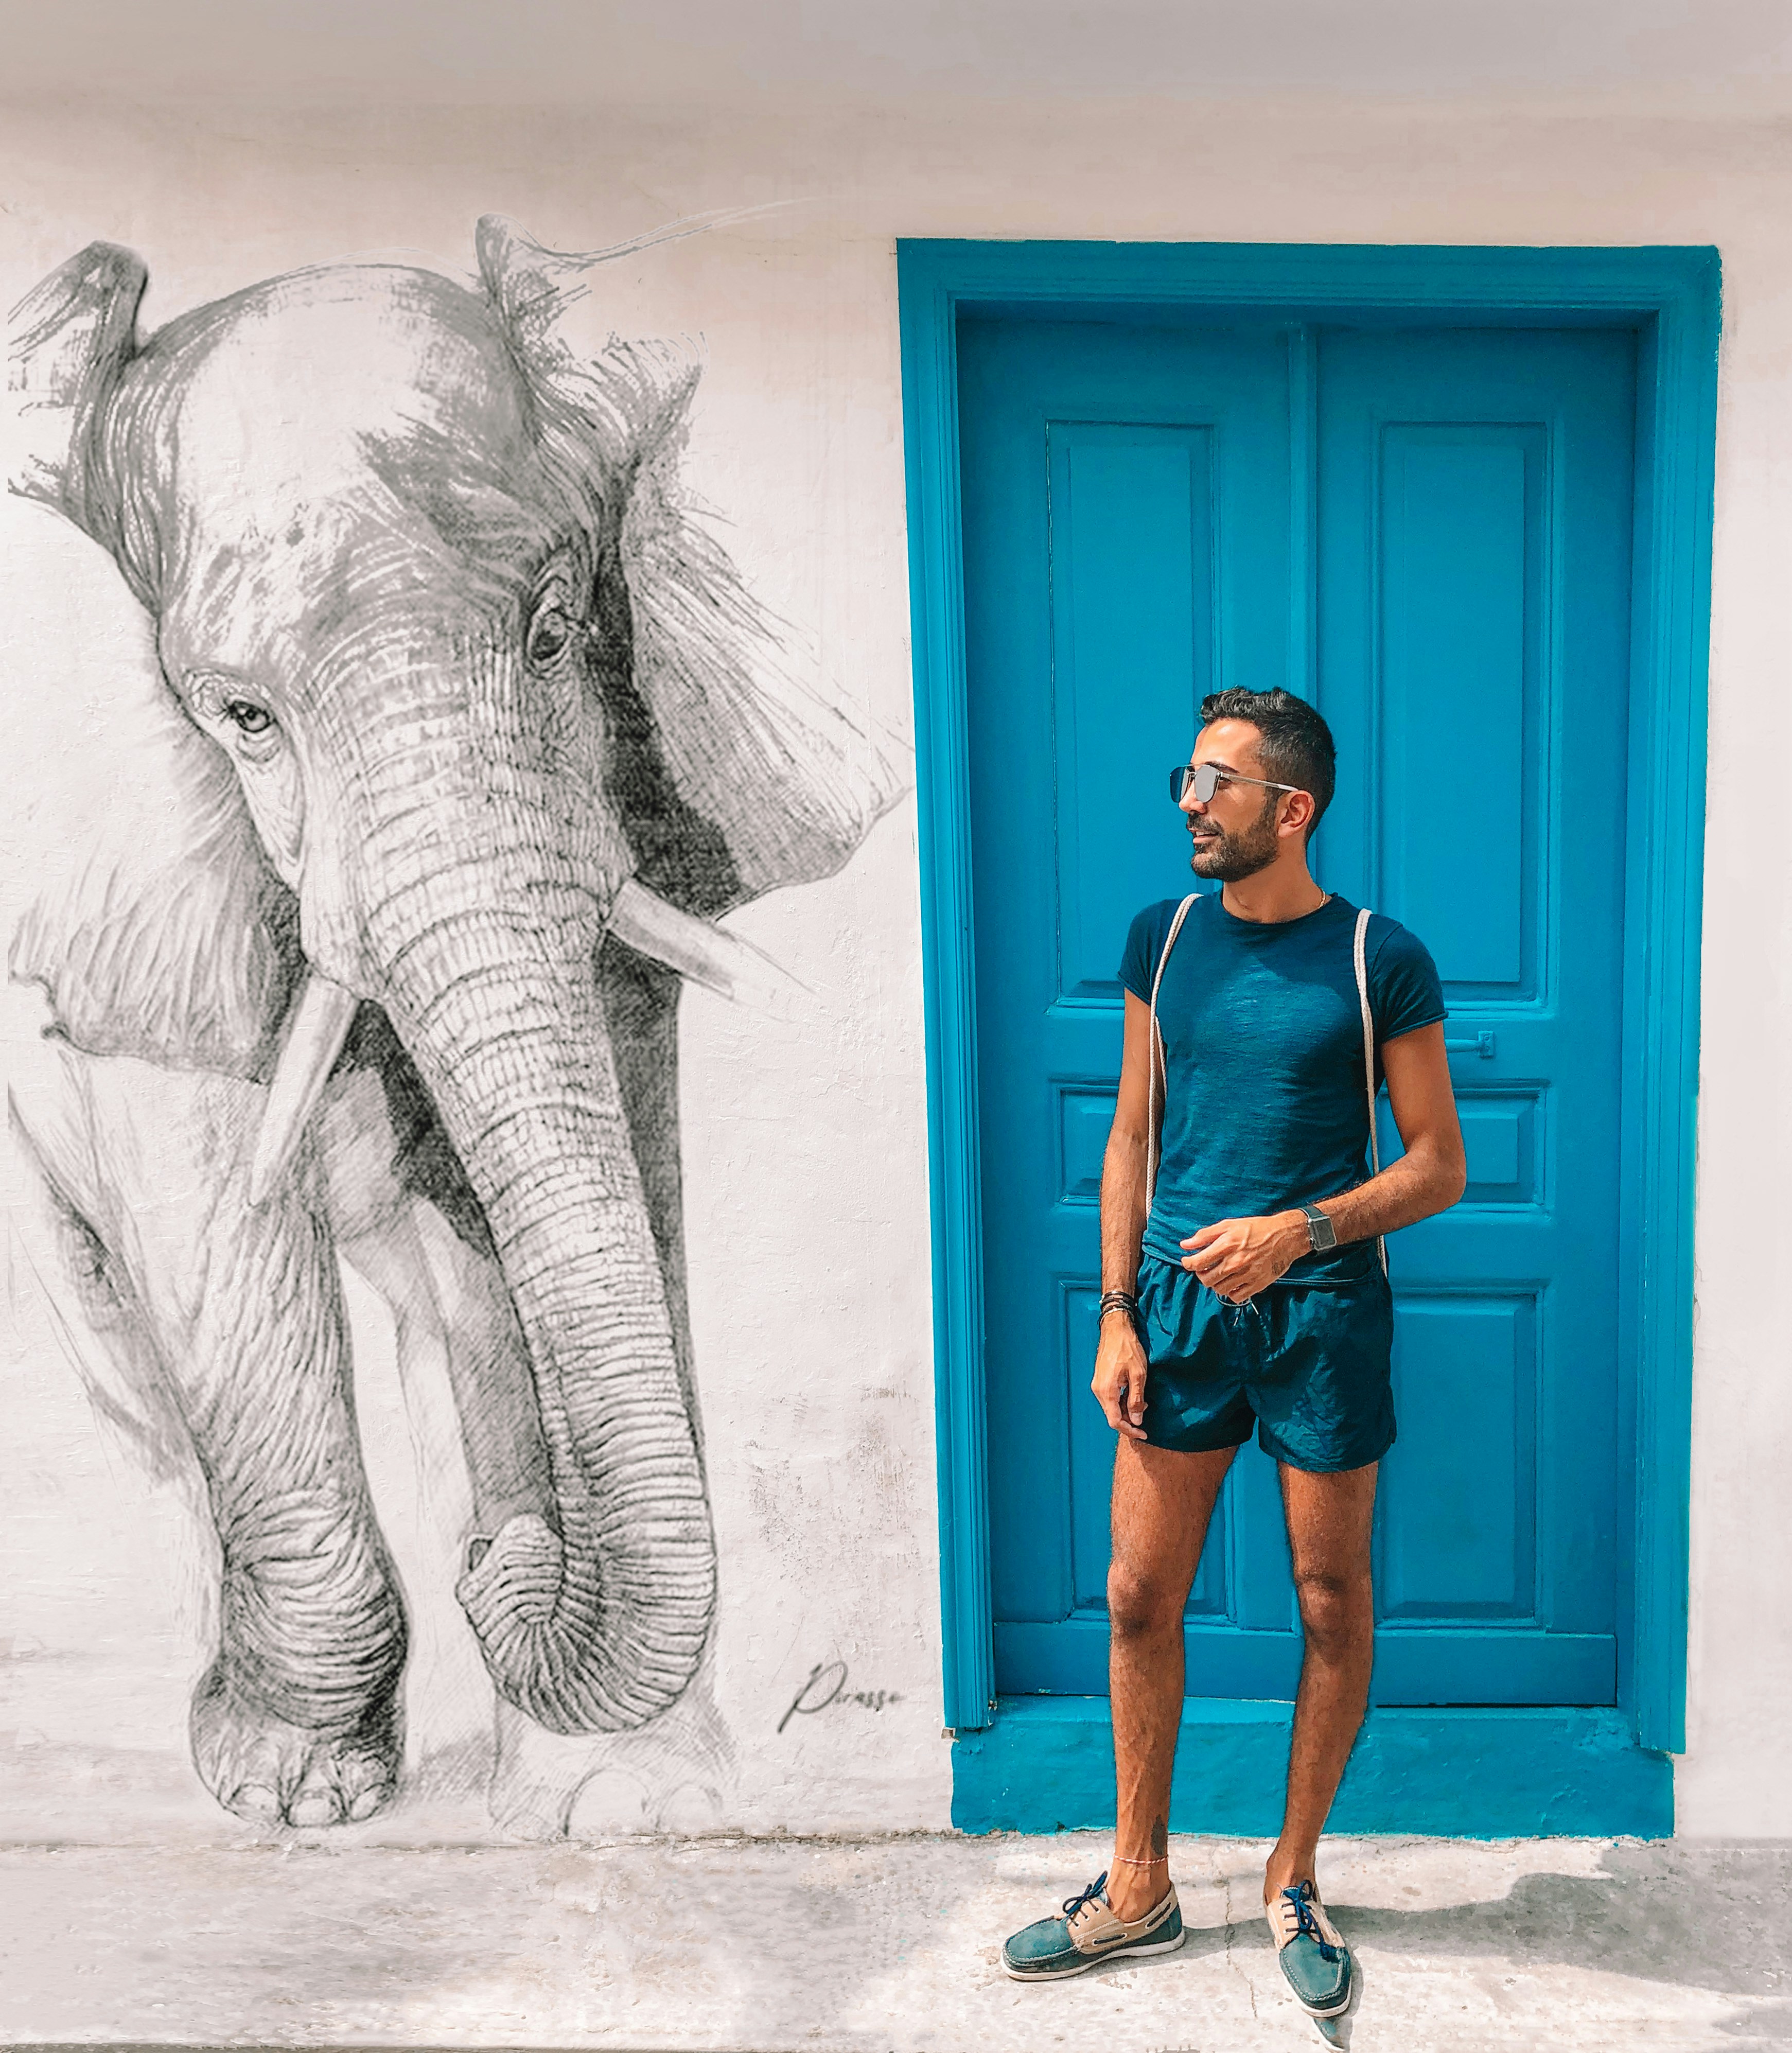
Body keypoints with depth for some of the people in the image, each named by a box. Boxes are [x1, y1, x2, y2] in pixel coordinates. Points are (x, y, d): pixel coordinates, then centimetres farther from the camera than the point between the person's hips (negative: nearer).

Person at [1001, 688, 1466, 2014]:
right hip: (1179, 1306, 3)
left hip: (1323, 1314, -3)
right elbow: (1133, 1133, 8)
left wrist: (1298, 1232, -19)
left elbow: (1440, 1167, -3)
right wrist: (1116, 1313, 2)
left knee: (1332, 1602, 10)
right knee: (1141, 1596, 7)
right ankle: (1140, 1889, 27)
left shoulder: (1381, 961, -6)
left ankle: (1294, 1881, 33)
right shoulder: (1164, 940, 4)